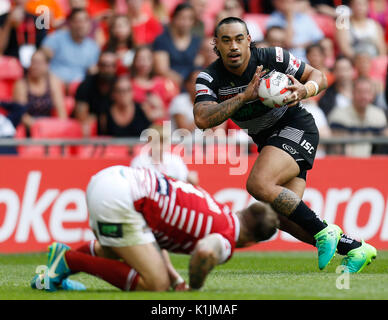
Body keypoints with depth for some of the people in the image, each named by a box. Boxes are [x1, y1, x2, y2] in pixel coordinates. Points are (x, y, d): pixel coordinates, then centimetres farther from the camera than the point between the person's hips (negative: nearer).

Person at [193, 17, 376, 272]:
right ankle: (354, 248, 10)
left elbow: (318, 76, -3)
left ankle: (324, 232, -18)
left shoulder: (273, 58, -16)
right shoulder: (209, 78, -8)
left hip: (295, 127, -6)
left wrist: (305, 91, -27)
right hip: (265, 139, 6)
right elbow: (202, 120, -24)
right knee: (285, 216, -5)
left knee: (259, 184, -29)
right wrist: (245, 96, -31)